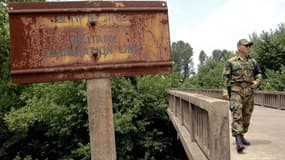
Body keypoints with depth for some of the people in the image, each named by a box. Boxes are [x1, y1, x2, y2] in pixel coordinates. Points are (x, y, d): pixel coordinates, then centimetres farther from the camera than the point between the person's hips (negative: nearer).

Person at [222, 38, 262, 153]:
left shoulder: (253, 61, 13)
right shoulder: (231, 62, 1)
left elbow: (258, 74, 19)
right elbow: (225, 76, -2)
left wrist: (257, 82, -3)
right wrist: (225, 91, -11)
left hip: (249, 92, 5)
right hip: (235, 91, -5)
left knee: (246, 116, 10)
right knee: (237, 115, -14)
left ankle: (241, 136, 27)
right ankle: (238, 142, -18)